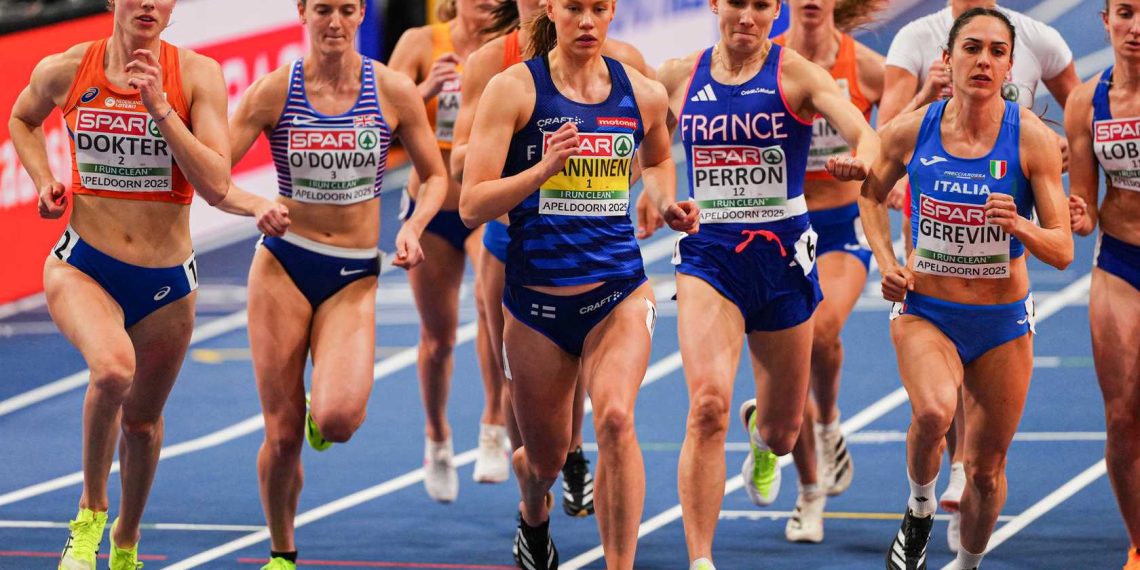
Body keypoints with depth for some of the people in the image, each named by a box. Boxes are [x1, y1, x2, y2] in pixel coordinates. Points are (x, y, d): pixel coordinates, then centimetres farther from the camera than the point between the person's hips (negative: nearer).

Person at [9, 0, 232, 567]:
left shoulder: (197, 75, -9)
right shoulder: (65, 71, -5)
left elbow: (216, 185, -17)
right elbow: (22, 119, 19)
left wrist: (160, 107, -24)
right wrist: (44, 181, 2)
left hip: (166, 282, 1)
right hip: (83, 267, -1)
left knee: (142, 419, 16)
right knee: (113, 369, -31)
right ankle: (90, 514, -10)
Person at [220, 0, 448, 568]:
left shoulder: (394, 92, -3)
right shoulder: (273, 91, -5)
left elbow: (435, 176, 9)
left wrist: (413, 226, -10)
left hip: (354, 277, 0)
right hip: (283, 265, 0)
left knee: (338, 420, -23)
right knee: (283, 435, 0)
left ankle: (321, 413, 16)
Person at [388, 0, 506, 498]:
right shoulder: (421, 43, -7)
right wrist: (426, 91, -28)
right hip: (431, 208, 1)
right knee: (438, 336, 11)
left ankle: (495, 426, -18)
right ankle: (437, 438, 37)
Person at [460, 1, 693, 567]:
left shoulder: (643, 94, 4)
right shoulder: (515, 89, -6)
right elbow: (472, 205, -11)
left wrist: (666, 204, 7)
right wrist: (544, 168, -25)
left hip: (618, 293, 1)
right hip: (537, 301, -1)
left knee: (615, 418, -26)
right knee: (545, 456, 14)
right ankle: (534, 520, 51)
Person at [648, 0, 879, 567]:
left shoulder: (797, 74, -6)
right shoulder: (679, 78, 3)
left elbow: (862, 131, -22)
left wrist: (861, 159, -44)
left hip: (783, 255, 0)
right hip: (708, 255, 0)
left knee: (783, 430, 15)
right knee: (708, 403, -23)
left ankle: (762, 431, 55)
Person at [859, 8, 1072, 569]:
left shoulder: (1032, 138, -12)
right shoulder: (909, 132, -8)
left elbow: (1062, 250, -11)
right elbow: (872, 193, 14)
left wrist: (1020, 226, -31)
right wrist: (886, 261, 1)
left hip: (1003, 321, 1)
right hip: (924, 311, 0)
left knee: (985, 468, 9)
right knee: (933, 411, -31)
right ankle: (919, 510, -2)